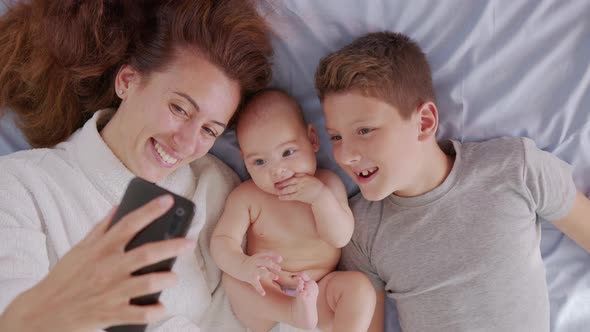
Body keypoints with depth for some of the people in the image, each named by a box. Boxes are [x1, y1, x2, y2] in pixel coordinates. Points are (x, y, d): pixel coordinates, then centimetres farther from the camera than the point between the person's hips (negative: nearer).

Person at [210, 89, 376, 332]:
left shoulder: (327, 184, -3)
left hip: (318, 293, 0)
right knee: (233, 278, -27)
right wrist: (244, 266, -39)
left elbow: (341, 238, -10)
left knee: (359, 286, -25)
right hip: (266, 298, 0)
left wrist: (320, 197, -26)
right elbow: (222, 240, -16)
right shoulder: (245, 196, -6)